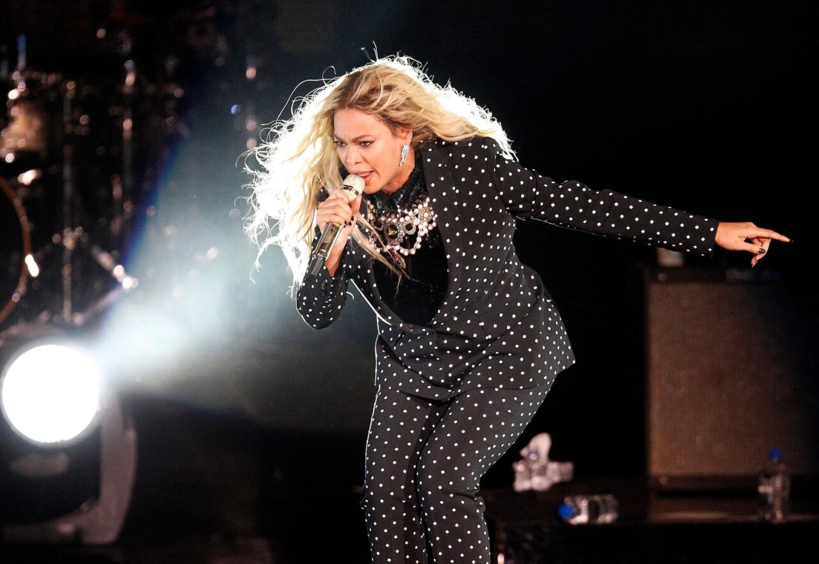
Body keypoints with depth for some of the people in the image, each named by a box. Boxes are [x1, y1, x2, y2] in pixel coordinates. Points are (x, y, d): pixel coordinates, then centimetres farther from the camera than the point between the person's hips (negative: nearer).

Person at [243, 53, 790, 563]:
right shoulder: (335, 199, -9)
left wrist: (708, 233, -15)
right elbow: (318, 314, -6)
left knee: (443, 471, -22)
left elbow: (572, 204, -16)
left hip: (506, 351, -4)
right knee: (386, 490, -7)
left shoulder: (468, 163, -20)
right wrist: (330, 246, -29)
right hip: (412, 361, 4)